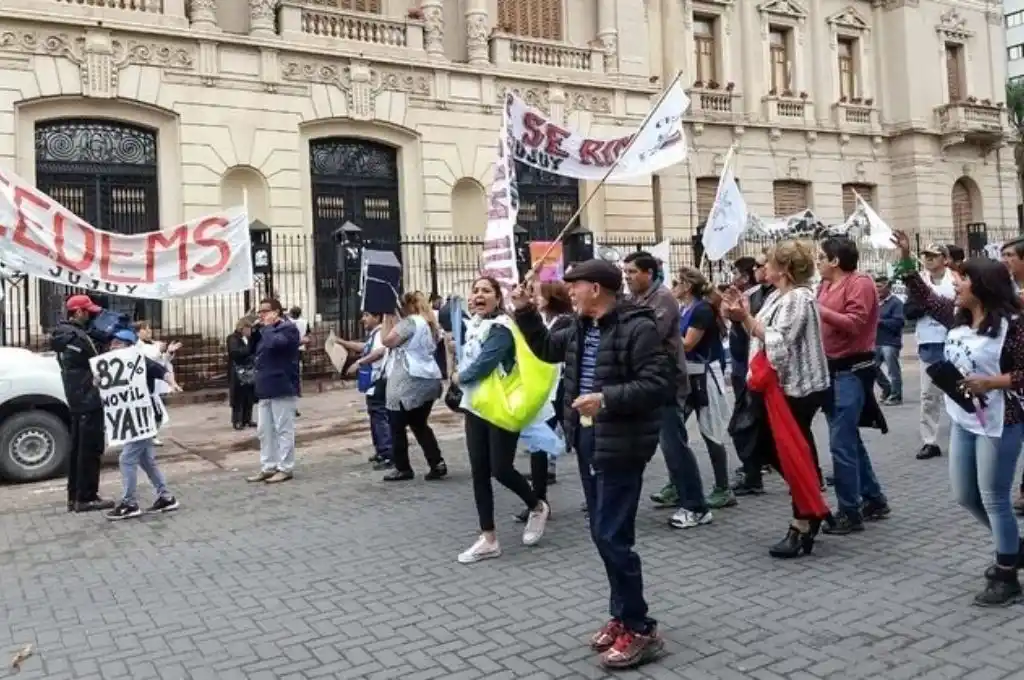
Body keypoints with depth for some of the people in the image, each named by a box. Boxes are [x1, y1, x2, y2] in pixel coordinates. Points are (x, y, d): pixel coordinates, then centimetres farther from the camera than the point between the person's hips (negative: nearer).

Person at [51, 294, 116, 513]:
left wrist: (105, 337, -1)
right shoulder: (78, 337, -18)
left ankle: (75, 497, 20)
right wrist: (109, 340, -6)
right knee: (90, 449, -4)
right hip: (89, 401, -10)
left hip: (78, 401, 10)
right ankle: (85, 498, 1)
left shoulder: (65, 334, 13)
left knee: (78, 449, 14)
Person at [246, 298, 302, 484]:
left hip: (282, 387, -9)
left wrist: (267, 326, -10)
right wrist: (255, 330, 6)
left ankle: (285, 468, 4)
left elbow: (274, 343, -26)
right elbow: (253, 351, 17)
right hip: (265, 388, 9)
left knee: (283, 429, -3)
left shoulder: (288, 328, -8)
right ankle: (268, 467, 18)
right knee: (264, 430, 11)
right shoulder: (265, 330, 18)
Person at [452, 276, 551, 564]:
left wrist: (459, 377, -4)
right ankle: (488, 539, 13)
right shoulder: (474, 325, 12)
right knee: (479, 472, 6)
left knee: (501, 469, -6)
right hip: (476, 407, 8)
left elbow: (483, 365, -22)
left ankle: (538, 507, 24)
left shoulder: (501, 328, -15)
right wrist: (462, 376, -3)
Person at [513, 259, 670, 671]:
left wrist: (607, 399, -29)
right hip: (587, 440, 9)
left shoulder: (638, 328, -16)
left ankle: (640, 629, 8)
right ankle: (621, 616, 28)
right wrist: (525, 311, 14)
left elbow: (658, 384, -22)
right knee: (602, 534, 15)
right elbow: (546, 347, 26)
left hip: (620, 446, -9)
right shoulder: (581, 329, 11)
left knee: (614, 537, -6)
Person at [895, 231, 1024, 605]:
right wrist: (906, 259, 7)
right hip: (963, 421, 8)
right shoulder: (957, 315, 6)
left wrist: (990, 383, -26)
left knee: (994, 498, 0)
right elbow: (924, 296, 14)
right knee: (964, 495, 15)